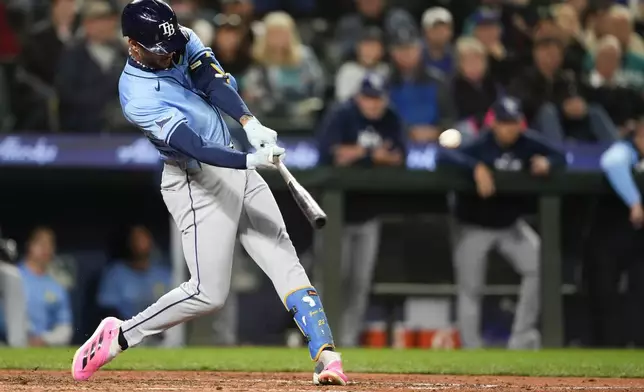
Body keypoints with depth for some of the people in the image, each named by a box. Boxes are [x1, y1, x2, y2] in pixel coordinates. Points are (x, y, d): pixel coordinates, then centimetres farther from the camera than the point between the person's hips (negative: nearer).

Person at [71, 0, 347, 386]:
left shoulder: (183, 42, 1)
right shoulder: (138, 97, -22)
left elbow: (214, 82, -13)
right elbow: (195, 148, -28)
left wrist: (250, 123, -30)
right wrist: (251, 161, -40)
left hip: (236, 166, 8)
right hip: (197, 183, -8)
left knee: (286, 263, -2)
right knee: (208, 293, -10)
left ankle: (327, 357, -7)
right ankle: (119, 336, 6)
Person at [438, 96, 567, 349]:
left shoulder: (527, 143, -7)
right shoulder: (480, 146, -21)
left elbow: (560, 157, 3)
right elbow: (444, 157, -34)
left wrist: (546, 163, -20)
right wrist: (477, 167, -48)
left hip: (510, 224, 4)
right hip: (474, 226, -4)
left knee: (539, 266, -14)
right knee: (470, 290, -2)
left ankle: (522, 338, -5)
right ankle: (472, 350, 6)